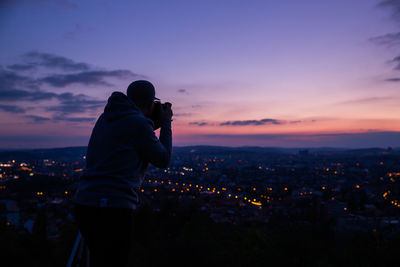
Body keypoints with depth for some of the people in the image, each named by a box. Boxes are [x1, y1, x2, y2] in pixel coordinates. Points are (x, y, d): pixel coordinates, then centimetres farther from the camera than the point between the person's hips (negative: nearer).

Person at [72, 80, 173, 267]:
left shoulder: (105, 117, 13)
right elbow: (163, 160, 0)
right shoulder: (139, 123, -11)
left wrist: (155, 124, 22)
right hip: (113, 208, -8)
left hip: (83, 204, 8)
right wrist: (166, 123, 10)